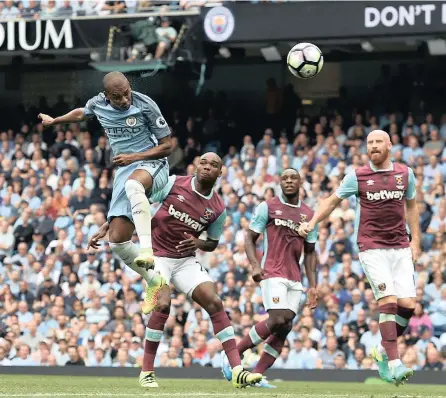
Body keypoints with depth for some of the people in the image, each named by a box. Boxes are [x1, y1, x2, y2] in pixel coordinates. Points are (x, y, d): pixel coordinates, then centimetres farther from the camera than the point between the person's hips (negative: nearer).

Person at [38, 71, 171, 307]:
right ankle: (154, 283, 15)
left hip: (152, 164, -6)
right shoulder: (98, 103, 1)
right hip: (125, 172, 6)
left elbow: (166, 146, -7)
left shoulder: (145, 105, -14)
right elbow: (82, 113, 28)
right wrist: (54, 121, 43)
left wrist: (134, 157, -18)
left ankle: (146, 249, -53)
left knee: (133, 184, -44)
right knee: (117, 241, -6)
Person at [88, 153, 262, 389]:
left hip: (185, 260, 4)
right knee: (163, 304, -24)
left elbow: (212, 244, 14)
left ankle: (237, 371, -13)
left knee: (214, 302, -12)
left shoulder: (218, 209, -1)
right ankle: (146, 372, -10)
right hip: (156, 255, -4)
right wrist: (105, 228, -8)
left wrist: (199, 243, -10)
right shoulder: (173, 184, -10)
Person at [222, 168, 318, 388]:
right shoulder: (268, 207, 2)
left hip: (295, 279, 5)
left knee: (285, 327, -4)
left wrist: (313, 286, 11)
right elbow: (250, 239, 2)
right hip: (273, 274, -5)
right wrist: (255, 266, -15)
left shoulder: (309, 215, 14)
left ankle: (257, 375, -2)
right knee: (277, 320, -19)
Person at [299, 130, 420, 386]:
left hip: (400, 248, 3)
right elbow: (333, 201, 10)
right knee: (388, 301, -18)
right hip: (372, 248, -3)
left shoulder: (405, 174, 7)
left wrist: (415, 241, 13)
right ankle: (394, 363, -19)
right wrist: (312, 223, -1)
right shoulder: (357, 177, 0)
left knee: (408, 305, -7)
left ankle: (384, 351, 16)